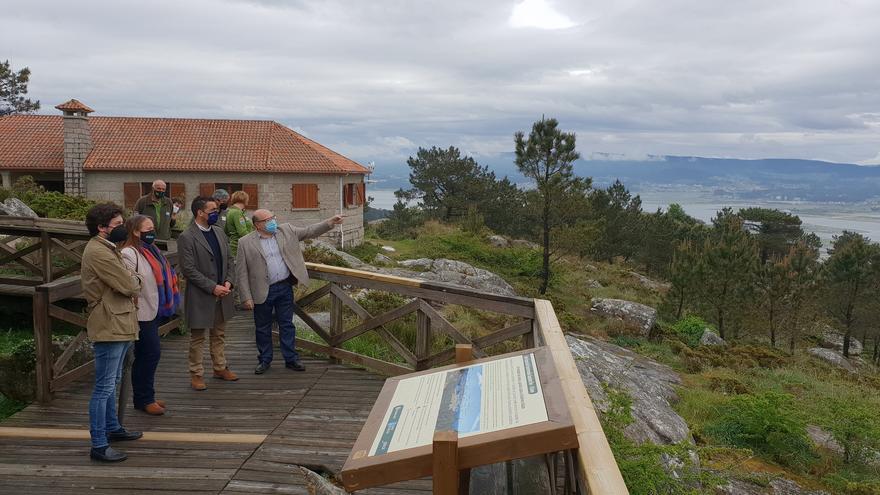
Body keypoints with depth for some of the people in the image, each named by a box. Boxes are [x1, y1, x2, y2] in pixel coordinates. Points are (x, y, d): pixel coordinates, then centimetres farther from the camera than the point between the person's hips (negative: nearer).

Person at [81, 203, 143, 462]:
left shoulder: (106, 248, 16)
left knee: (111, 383, 22)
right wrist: (135, 281, 0)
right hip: (109, 326, -11)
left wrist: (131, 281, -8)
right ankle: (99, 446, 1)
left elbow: (129, 283, 13)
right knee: (104, 387, -5)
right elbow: (129, 285, -21)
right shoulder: (98, 252, -19)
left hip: (118, 324, 11)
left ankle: (112, 428, 36)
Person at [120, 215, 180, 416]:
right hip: (142, 313, -9)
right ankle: (143, 399, 6)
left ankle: (144, 396, 25)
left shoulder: (150, 250, 14)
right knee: (151, 353, -6)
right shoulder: (129, 254, -15)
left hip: (153, 311, 9)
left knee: (145, 355, 15)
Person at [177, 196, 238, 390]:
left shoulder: (219, 232, 8)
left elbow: (228, 260, 13)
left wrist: (228, 281, -3)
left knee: (219, 334, 17)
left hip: (221, 294, 6)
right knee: (197, 338, 7)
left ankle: (220, 368, 30)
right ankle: (196, 374, 18)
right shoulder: (186, 238, -14)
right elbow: (188, 269, -17)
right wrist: (213, 287, -18)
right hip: (200, 296, -6)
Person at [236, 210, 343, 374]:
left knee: (287, 325, 10)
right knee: (263, 328, 11)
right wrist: (246, 297, -10)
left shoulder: (286, 231, 3)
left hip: (285, 287, 2)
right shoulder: (245, 243, -7)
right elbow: (241, 273, -6)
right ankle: (264, 360, 26)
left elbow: (309, 231, 3)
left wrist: (330, 222, -9)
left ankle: (291, 359, 20)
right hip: (263, 291, -2)